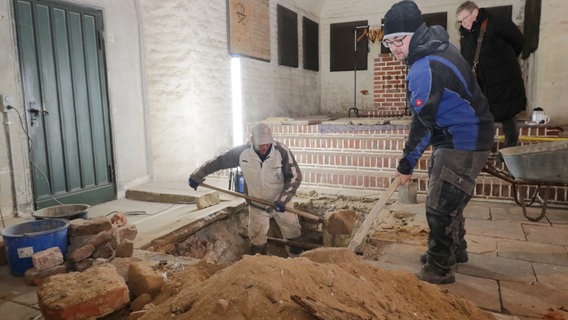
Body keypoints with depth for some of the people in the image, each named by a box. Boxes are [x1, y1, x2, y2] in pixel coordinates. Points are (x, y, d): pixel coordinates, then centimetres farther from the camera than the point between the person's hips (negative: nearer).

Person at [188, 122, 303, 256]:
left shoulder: (282, 151, -23)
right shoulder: (242, 152, -18)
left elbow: (295, 177, -18)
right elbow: (218, 162, -5)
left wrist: (282, 200, -27)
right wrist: (196, 176, 1)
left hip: (281, 202, 0)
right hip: (257, 206, 1)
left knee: (294, 237, 11)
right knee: (257, 245, 9)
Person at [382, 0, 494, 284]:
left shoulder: (425, 69, -26)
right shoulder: (437, 46, 7)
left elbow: (422, 123, -23)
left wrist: (406, 164, -14)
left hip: (462, 144, -11)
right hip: (458, 138, 11)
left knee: (440, 206, -4)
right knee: (449, 200, 22)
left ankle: (440, 268, 10)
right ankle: (455, 250, 39)